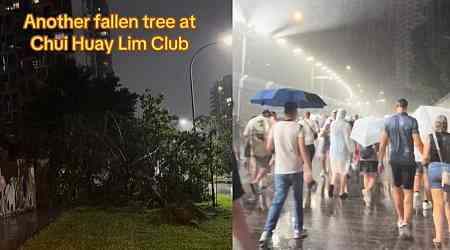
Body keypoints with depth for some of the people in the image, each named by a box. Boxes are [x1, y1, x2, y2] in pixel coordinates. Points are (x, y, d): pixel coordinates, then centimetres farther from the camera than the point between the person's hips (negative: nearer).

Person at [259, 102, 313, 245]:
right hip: (296, 170, -2)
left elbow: (269, 148, 6)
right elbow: (303, 150, -15)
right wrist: (308, 170, -16)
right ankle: (298, 230, 22)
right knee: (298, 201, 15)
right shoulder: (298, 128, -8)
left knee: (277, 201, 1)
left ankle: (267, 232, -13)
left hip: (280, 170, 2)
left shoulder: (275, 127, 1)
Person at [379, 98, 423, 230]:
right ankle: (406, 221, -12)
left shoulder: (388, 121, 0)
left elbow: (383, 142, 1)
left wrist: (380, 161, 9)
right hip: (408, 160, -3)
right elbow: (417, 142, -13)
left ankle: (400, 218, 22)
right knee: (408, 191, 1)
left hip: (394, 160, 3)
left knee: (397, 187, 22)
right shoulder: (412, 121, -9)